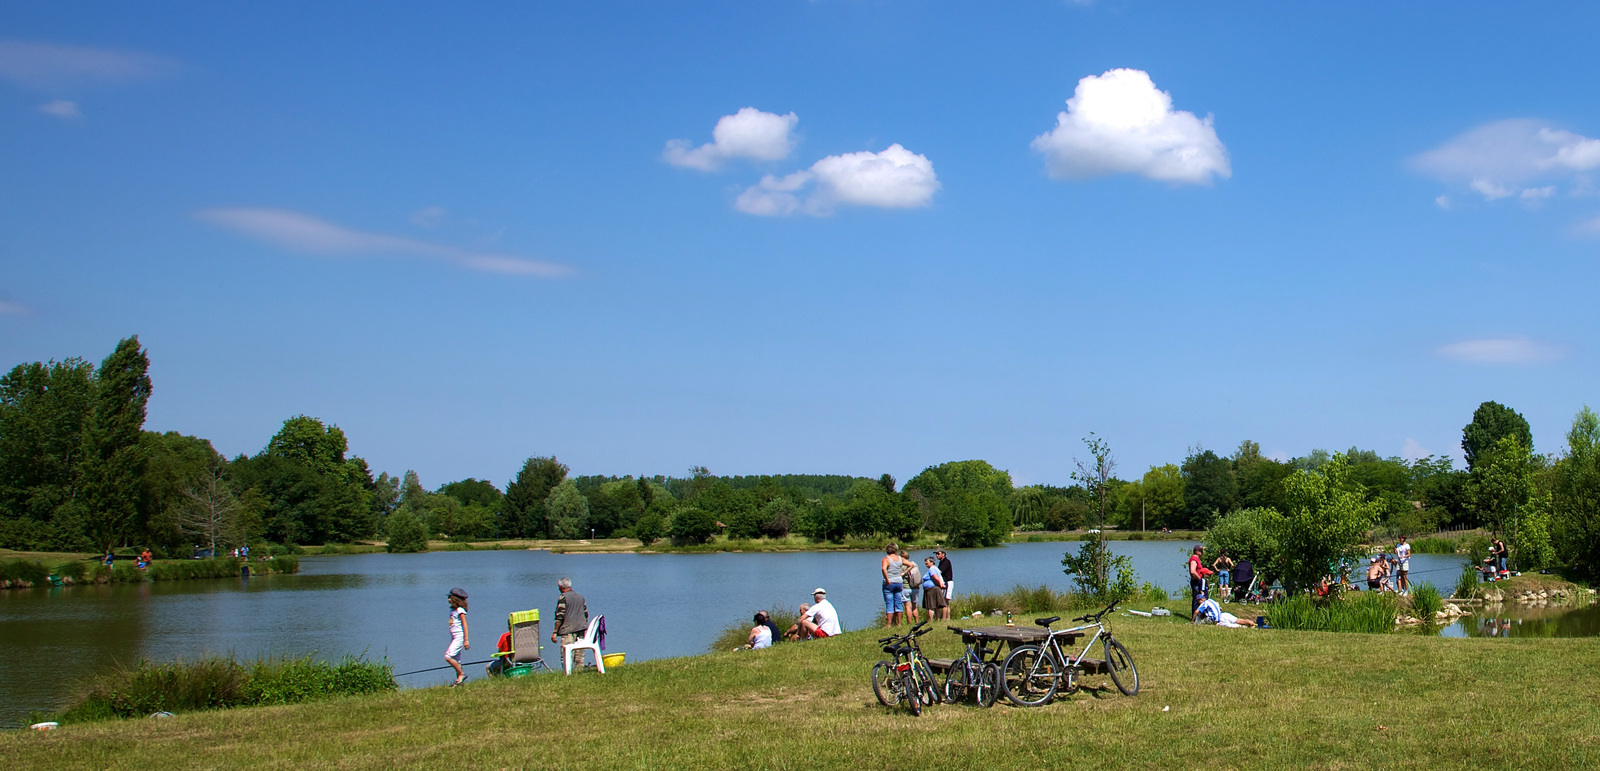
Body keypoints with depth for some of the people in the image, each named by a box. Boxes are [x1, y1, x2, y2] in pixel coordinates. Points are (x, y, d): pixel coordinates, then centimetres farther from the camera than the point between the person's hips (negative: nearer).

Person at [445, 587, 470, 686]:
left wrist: (466, 640, -19)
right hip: (454, 637, 9)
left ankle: (462, 674, -6)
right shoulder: (453, 610, 13)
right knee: (456, 660, 8)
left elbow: (465, 625, -15)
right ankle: (459, 679, 12)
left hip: (459, 637, -9)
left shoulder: (460, 610, -12)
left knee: (448, 657, -16)